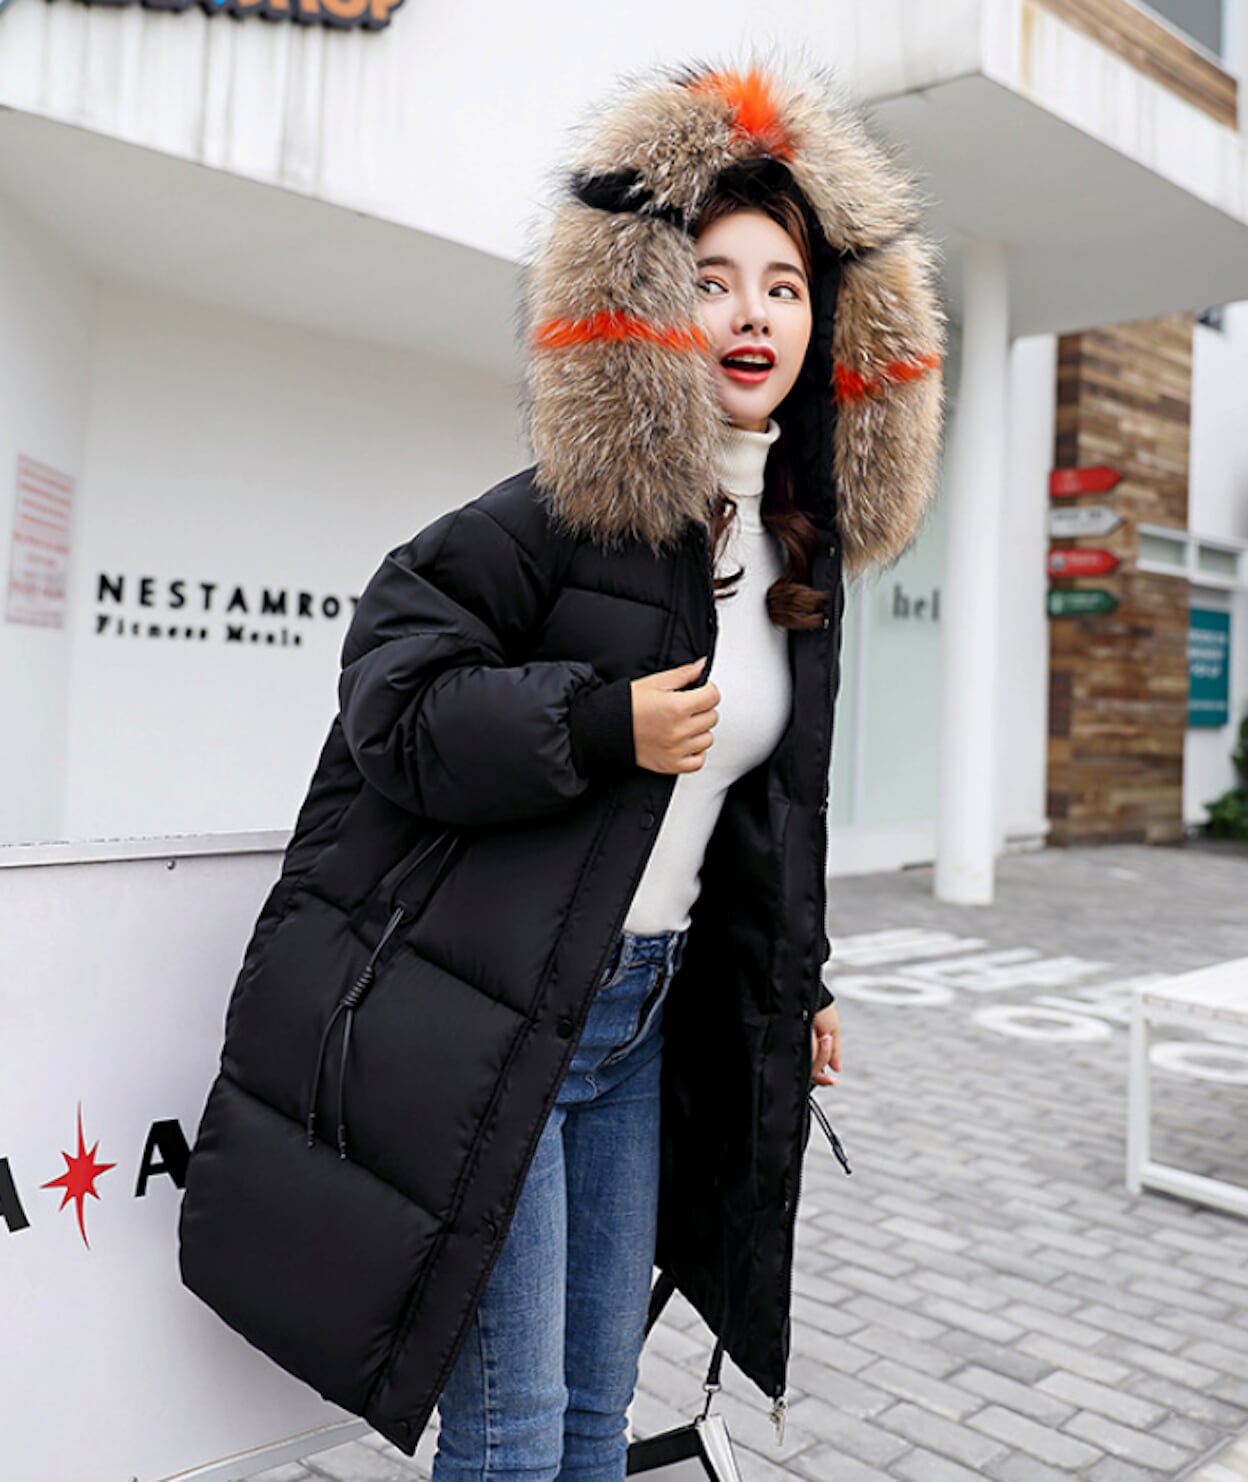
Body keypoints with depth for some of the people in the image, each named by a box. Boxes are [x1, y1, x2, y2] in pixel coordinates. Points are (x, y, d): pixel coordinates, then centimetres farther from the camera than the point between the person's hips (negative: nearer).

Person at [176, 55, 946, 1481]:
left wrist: (803, 980, 22)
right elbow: (392, 695, -15)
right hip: (487, 1010, -6)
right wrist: (604, 728, -21)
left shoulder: (805, 546, 10)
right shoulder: (571, 508, -13)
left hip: (648, 1012, 7)